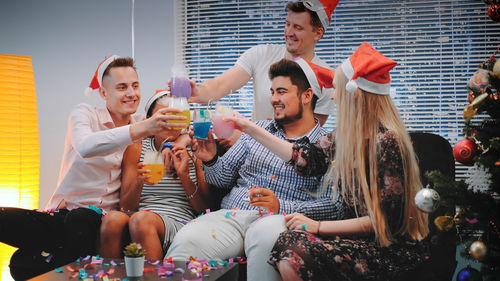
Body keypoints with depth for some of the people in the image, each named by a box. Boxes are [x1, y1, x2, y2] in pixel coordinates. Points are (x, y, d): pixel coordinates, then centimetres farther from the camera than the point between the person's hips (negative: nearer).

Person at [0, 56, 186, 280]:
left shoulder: (142, 124, 11)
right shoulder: (84, 113, -2)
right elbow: (85, 147, -24)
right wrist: (143, 129, -37)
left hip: (100, 219, 1)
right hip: (61, 216, -1)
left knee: (81, 220, -37)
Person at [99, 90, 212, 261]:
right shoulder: (136, 149, 13)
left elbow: (205, 209, 6)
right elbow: (125, 206, 7)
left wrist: (184, 175, -10)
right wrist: (139, 182, -14)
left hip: (179, 222, -2)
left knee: (141, 219, -34)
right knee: (112, 219, -32)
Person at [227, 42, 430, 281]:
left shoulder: (386, 142, -19)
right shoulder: (347, 135, 5)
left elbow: (384, 219, -18)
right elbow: (307, 158, 13)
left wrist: (319, 226, -16)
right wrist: (251, 129, 17)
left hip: (393, 249, -7)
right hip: (361, 235, 7)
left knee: (296, 257, -24)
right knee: (287, 245, -12)